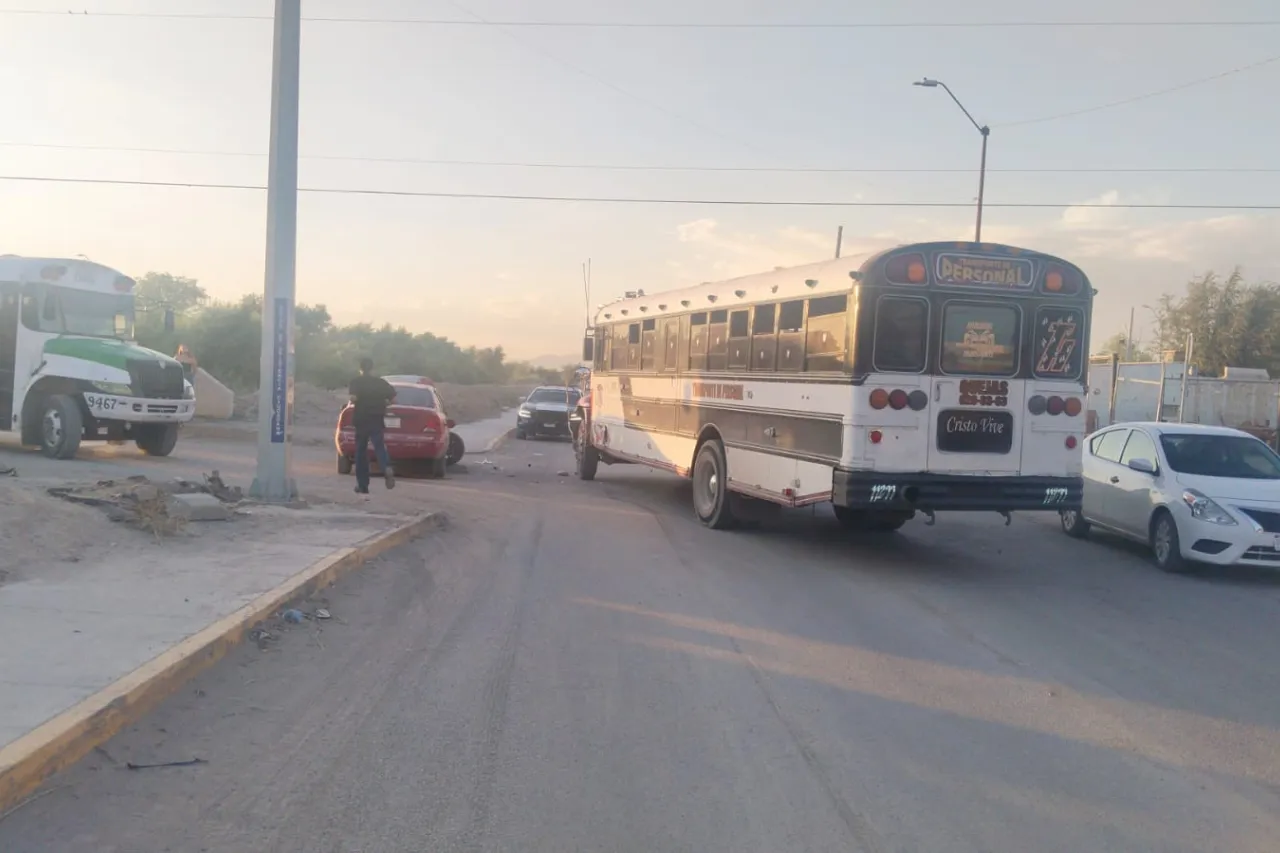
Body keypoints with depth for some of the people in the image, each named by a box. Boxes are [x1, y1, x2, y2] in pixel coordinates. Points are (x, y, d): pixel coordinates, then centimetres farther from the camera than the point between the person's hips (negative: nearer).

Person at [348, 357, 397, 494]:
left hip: (361, 420, -1)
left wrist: (352, 402, 4)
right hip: (377, 420, 2)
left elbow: (353, 398, -18)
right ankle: (387, 469, -38)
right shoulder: (381, 382, 8)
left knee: (361, 452, 9)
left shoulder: (356, 382, -2)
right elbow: (393, 397, 1)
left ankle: (363, 486, 13)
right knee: (379, 446, -4)